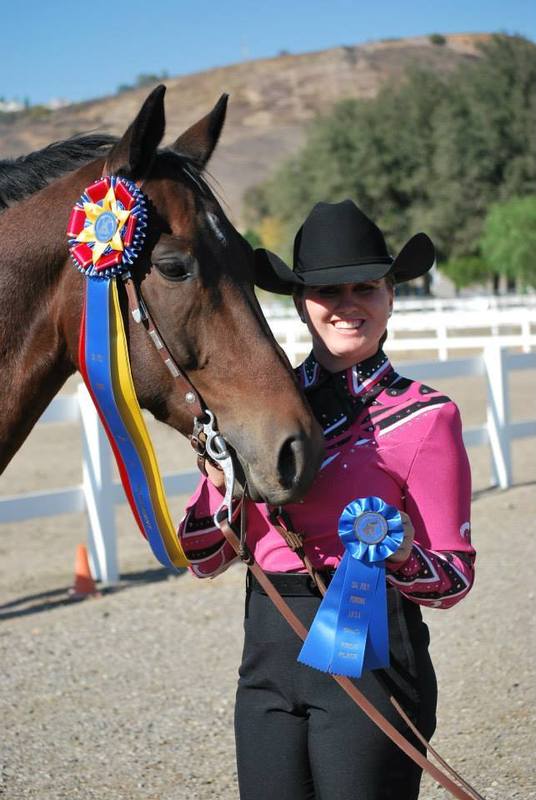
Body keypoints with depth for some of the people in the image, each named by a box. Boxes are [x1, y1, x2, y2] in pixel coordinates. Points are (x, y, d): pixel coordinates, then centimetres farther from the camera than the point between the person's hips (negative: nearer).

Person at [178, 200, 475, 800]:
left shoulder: (425, 416, -5)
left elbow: (454, 580, -3)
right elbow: (204, 561, 7)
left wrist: (401, 555, -24)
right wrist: (222, 481, -12)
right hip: (267, 657, 4)